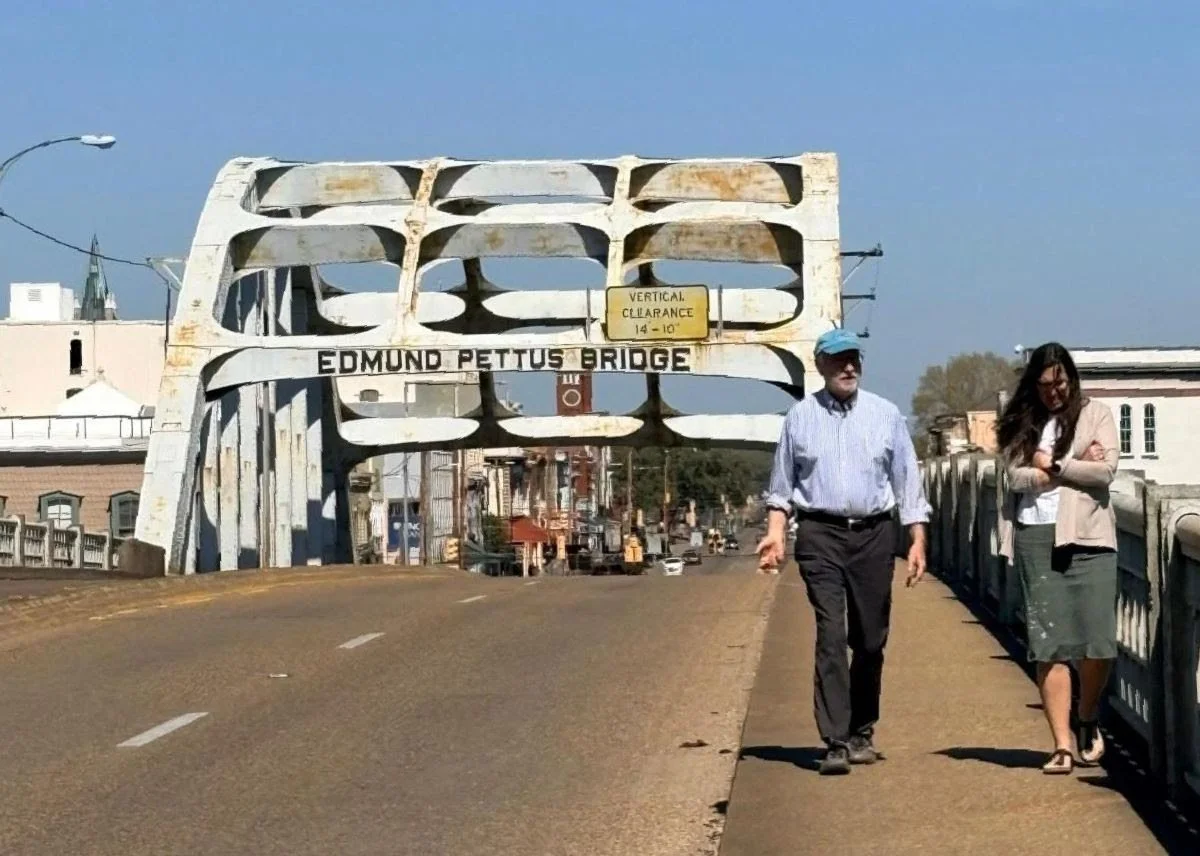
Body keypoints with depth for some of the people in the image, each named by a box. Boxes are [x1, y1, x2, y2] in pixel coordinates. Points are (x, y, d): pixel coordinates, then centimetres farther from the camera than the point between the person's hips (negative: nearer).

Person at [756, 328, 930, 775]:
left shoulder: (886, 415, 7)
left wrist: (917, 540, 3)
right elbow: (782, 482, 12)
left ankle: (862, 734, 22)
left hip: (874, 534, 2)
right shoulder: (800, 416, 6)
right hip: (820, 536, -2)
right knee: (830, 635, -12)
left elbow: (907, 482, 9)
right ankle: (836, 742, -14)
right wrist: (775, 531, 0)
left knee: (871, 639, 7)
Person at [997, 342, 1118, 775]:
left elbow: (1105, 470, -3)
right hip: (1035, 538, 1)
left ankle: (1087, 722, 20)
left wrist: (1051, 465, -2)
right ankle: (1062, 745, -2)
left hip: (1086, 534, -1)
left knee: (1098, 642, -7)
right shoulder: (1022, 423, 14)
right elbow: (1016, 476, -1)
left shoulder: (1096, 414, 10)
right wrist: (1075, 467, -4)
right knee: (1049, 645, -3)